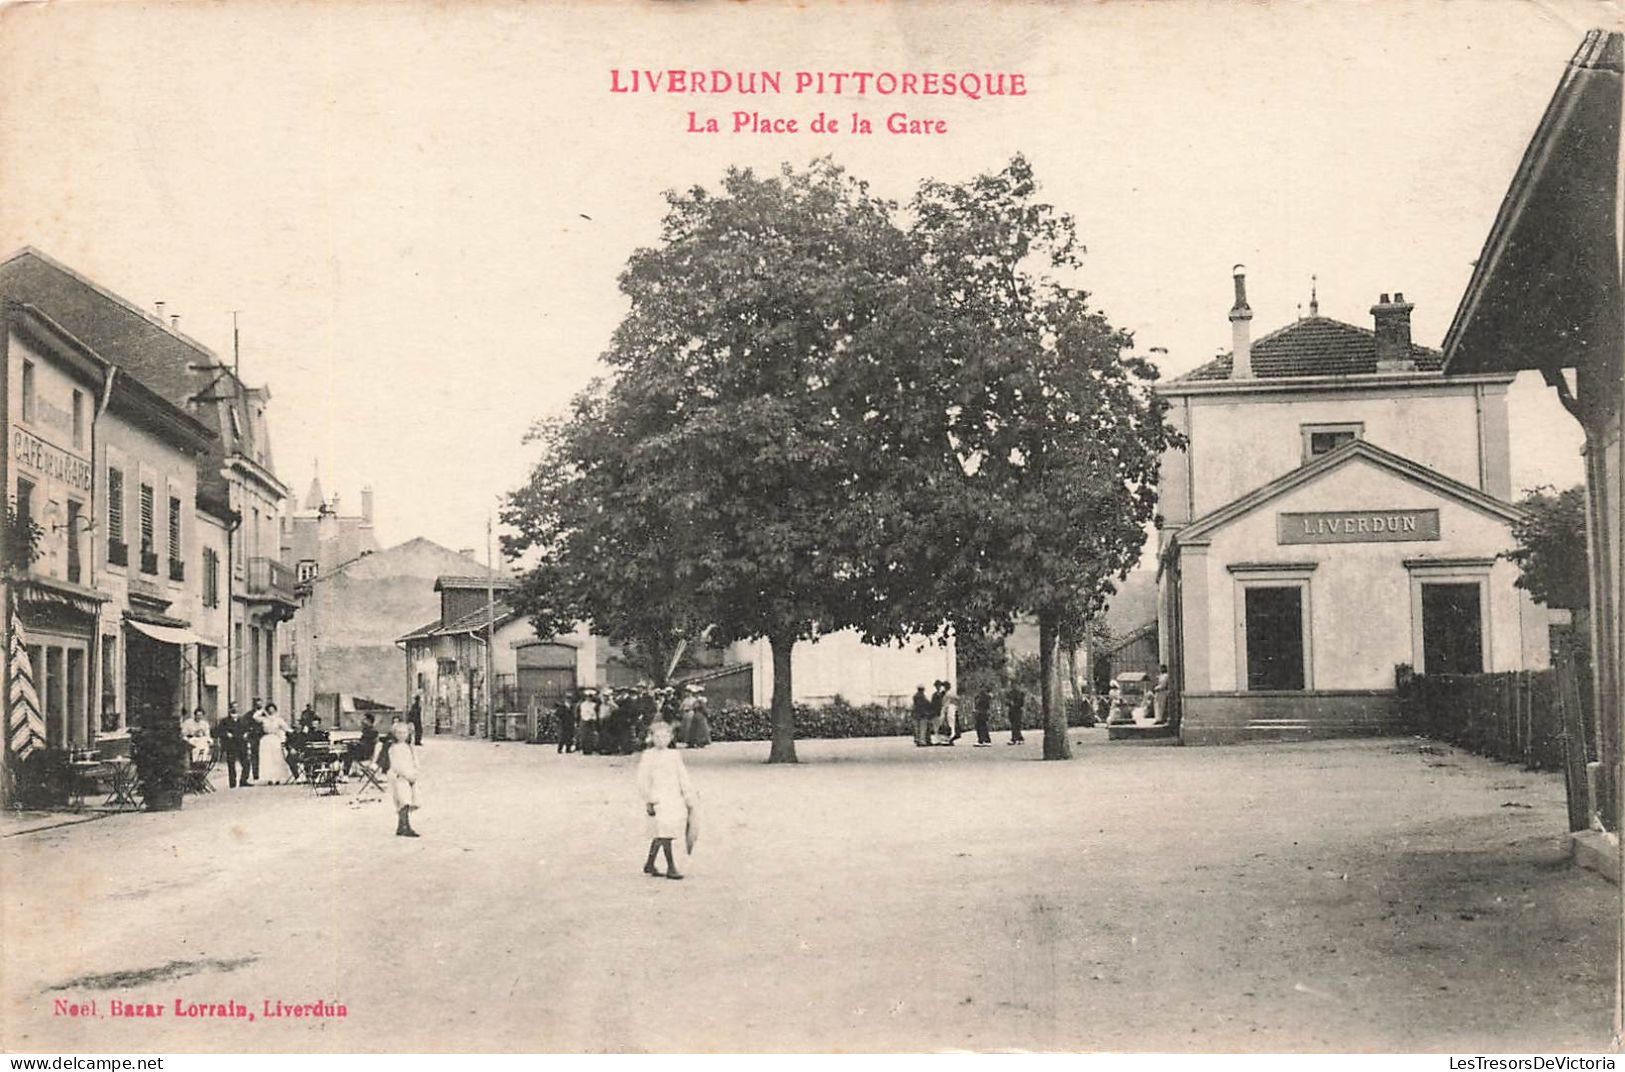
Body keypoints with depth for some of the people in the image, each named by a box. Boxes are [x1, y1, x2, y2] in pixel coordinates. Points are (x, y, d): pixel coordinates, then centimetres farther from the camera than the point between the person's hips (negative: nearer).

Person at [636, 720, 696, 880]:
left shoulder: (674, 755, 13)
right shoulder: (647, 756, 0)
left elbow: (683, 777, 16)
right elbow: (643, 780, -2)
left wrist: (688, 798, 13)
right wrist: (648, 801, -8)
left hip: (675, 799, 5)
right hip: (658, 799, -5)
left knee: (660, 834, 8)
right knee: (664, 831, -12)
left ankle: (649, 865, 20)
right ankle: (671, 868, -10)